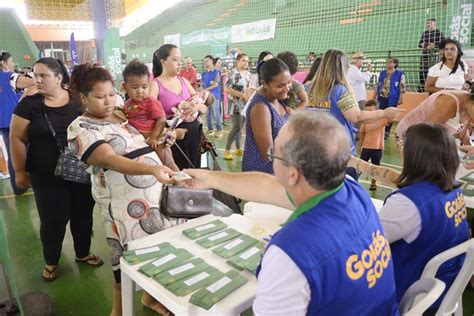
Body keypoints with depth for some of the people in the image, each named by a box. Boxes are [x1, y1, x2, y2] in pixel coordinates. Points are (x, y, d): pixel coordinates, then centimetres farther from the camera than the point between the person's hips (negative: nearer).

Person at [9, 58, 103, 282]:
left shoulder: (78, 100, -2)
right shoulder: (29, 104, -6)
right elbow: (17, 139, -3)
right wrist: (20, 172, -3)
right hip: (47, 176, -2)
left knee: (83, 214, 14)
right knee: (53, 219, 8)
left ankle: (83, 253, 38)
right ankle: (51, 261, 33)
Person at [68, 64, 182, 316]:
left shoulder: (123, 114, 14)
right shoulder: (80, 129, -8)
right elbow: (111, 160, -24)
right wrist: (153, 169, -37)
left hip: (159, 192, 6)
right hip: (126, 205, -6)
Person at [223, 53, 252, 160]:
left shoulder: (249, 74, 9)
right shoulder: (233, 74, -12)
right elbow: (226, 89, -19)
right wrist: (241, 95, -21)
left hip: (246, 104, 7)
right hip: (236, 104, -7)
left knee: (240, 127, 12)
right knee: (237, 127, -12)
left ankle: (238, 148, 22)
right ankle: (227, 150, -2)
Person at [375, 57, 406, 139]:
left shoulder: (399, 73, -3)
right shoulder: (382, 73, 11)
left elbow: (402, 87, -5)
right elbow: (378, 85, 15)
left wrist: (401, 98, -10)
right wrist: (374, 96, 13)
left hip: (392, 98, -3)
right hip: (382, 97, 4)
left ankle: (387, 132, 16)